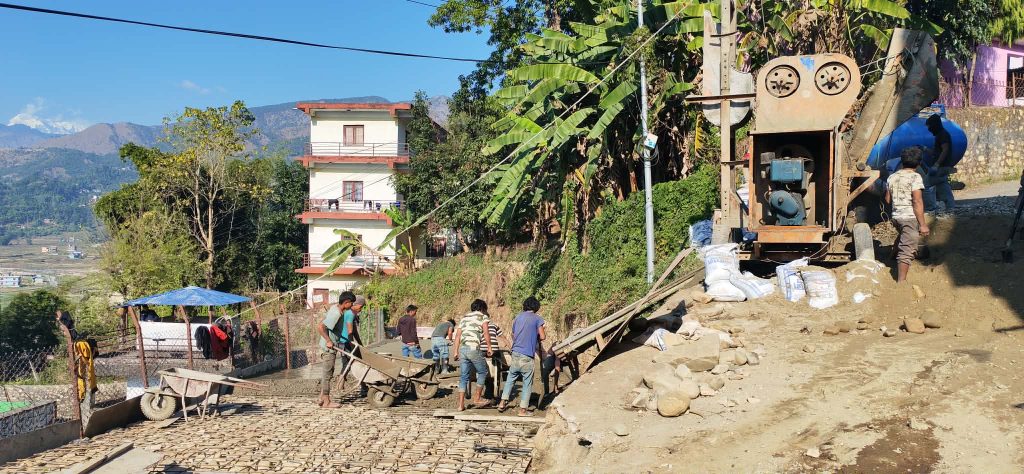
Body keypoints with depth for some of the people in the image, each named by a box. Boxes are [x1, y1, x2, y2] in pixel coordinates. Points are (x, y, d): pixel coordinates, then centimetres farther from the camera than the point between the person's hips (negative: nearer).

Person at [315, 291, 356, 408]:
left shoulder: (335, 307, 6)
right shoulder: (336, 314, -24)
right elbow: (320, 327, -30)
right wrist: (328, 341, -24)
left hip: (330, 346, 10)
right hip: (329, 347, -10)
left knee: (326, 373, 17)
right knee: (327, 373, -1)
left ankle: (322, 398, 25)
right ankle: (326, 401, 7)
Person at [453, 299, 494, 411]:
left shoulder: (464, 317, 24)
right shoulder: (483, 316, 8)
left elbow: (458, 335, 19)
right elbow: (486, 332, -6)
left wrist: (456, 351, 19)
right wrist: (489, 348, -1)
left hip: (462, 349, 6)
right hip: (474, 348, -5)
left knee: (463, 377, 9)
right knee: (482, 372, 13)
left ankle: (461, 404, 6)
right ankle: (477, 398, 15)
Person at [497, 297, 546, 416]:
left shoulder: (517, 318, 13)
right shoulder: (537, 319, -3)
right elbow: (543, 336, -5)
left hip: (515, 353, 5)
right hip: (527, 356, -5)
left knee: (510, 379, 19)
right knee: (527, 383, 3)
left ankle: (503, 403, 18)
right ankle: (523, 409, 2)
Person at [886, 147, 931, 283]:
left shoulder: (892, 177, 10)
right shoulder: (915, 177, -10)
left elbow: (887, 199, 18)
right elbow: (917, 202, -16)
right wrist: (923, 224, -15)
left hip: (896, 216, 7)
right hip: (910, 217, -6)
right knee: (906, 251, -6)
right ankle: (901, 282, -9)